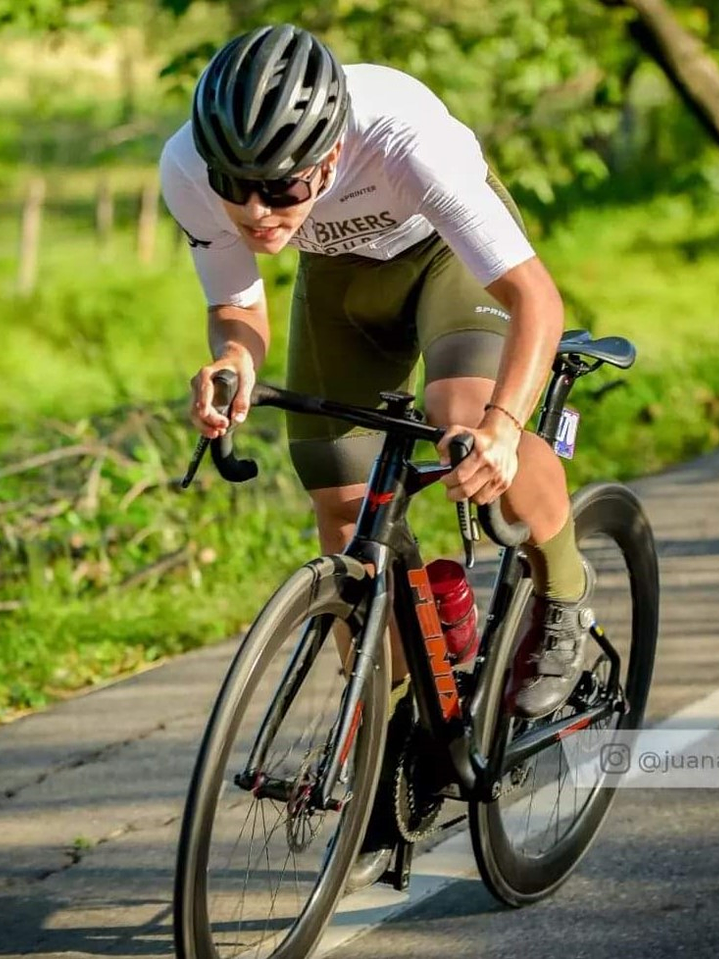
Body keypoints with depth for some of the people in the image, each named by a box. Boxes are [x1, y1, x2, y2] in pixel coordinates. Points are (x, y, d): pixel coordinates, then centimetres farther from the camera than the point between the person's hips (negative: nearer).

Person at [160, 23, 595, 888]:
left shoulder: (401, 136, -43)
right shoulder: (187, 169, -31)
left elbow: (535, 296, -43)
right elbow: (237, 308, -14)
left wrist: (503, 423, -59)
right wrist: (234, 357, -38)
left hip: (451, 250, -4)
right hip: (342, 272, 4)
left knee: (464, 423, -33)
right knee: (343, 512, 0)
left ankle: (560, 589, -2)